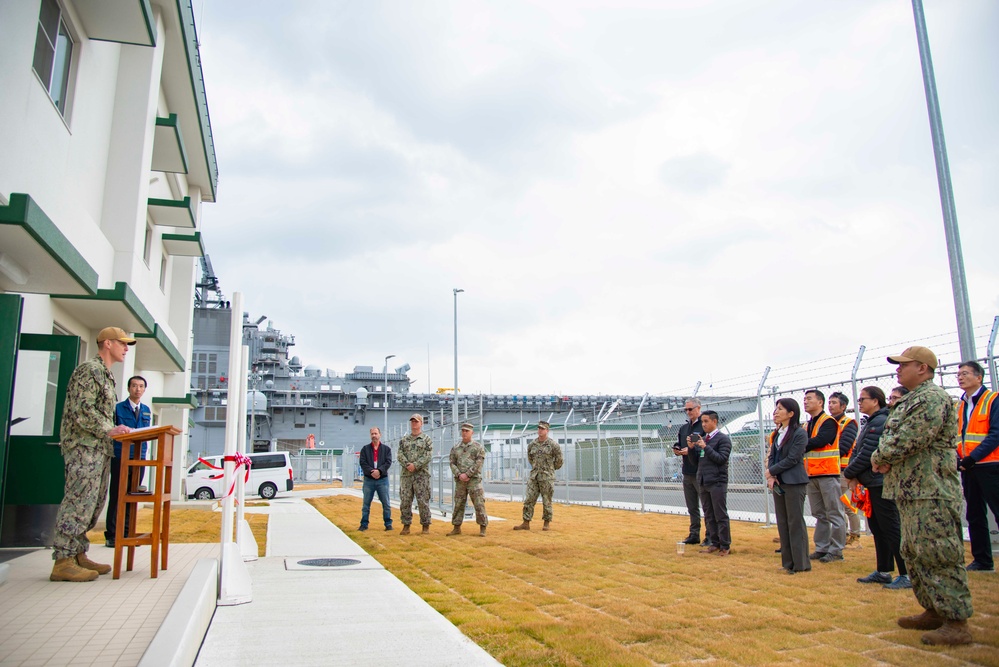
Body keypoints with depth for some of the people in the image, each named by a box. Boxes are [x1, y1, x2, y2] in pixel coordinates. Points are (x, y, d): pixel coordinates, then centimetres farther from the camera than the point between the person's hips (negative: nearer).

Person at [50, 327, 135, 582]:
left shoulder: (106, 375, 22)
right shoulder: (89, 370, -9)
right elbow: (82, 410, -18)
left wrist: (113, 430, 15)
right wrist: (109, 430, -18)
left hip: (100, 448, 10)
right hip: (84, 446, -10)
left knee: (93, 504, 10)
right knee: (79, 501, -12)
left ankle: (78, 555, 15)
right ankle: (63, 561, -10)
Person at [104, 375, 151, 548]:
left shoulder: (147, 411, 16)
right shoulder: (118, 408, 2)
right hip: (120, 457, -4)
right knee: (116, 495, -2)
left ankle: (127, 532, 14)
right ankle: (111, 535, 3)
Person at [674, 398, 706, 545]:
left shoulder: (704, 426, -9)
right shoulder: (683, 428, 15)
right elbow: (678, 445, 22)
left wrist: (692, 450, -22)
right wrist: (676, 450, 1)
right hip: (687, 472, 8)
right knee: (692, 507, 15)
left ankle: (710, 536, 6)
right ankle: (694, 535, 23)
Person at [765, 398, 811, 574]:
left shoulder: (800, 433, -10)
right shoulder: (778, 433, 13)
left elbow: (792, 459, -15)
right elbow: (772, 456, 11)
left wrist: (770, 471, -9)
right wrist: (771, 477, -5)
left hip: (794, 483, -7)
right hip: (778, 483, 8)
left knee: (795, 523, -3)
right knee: (782, 523, 9)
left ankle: (800, 563, 5)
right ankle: (788, 562, 16)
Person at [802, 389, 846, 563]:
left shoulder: (828, 422, -6)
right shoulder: (807, 425, 19)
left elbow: (820, 440, -21)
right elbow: (805, 444, 13)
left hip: (828, 473, -8)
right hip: (812, 475, 8)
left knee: (834, 513, -3)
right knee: (819, 514, 11)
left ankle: (836, 550, 1)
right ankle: (822, 548, 17)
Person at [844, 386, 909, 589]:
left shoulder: (879, 422, -16)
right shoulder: (871, 423, 16)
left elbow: (867, 454, -20)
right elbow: (857, 451, 13)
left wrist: (849, 473, -8)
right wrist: (855, 476, 0)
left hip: (882, 484, -10)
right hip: (874, 484, 10)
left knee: (891, 528, -6)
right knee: (877, 528, 14)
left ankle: (908, 574, -1)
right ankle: (883, 571, 22)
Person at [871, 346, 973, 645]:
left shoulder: (933, 398, -13)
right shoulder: (910, 401, 20)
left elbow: (910, 439, -22)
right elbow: (891, 437, 20)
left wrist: (879, 458, -8)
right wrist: (885, 460, -1)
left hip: (931, 492, -11)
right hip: (910, 491, 11)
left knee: (938, 555, -8)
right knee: (915, 553, 16)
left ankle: (957, 623, -2)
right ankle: (934, 611, 26)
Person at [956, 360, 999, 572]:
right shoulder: (960, 406, 14)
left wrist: (972, 457, -19)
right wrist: (956, 457, -4)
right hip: (967, 468, 7)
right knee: (975, 516, 11)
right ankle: (982, 560, 19)